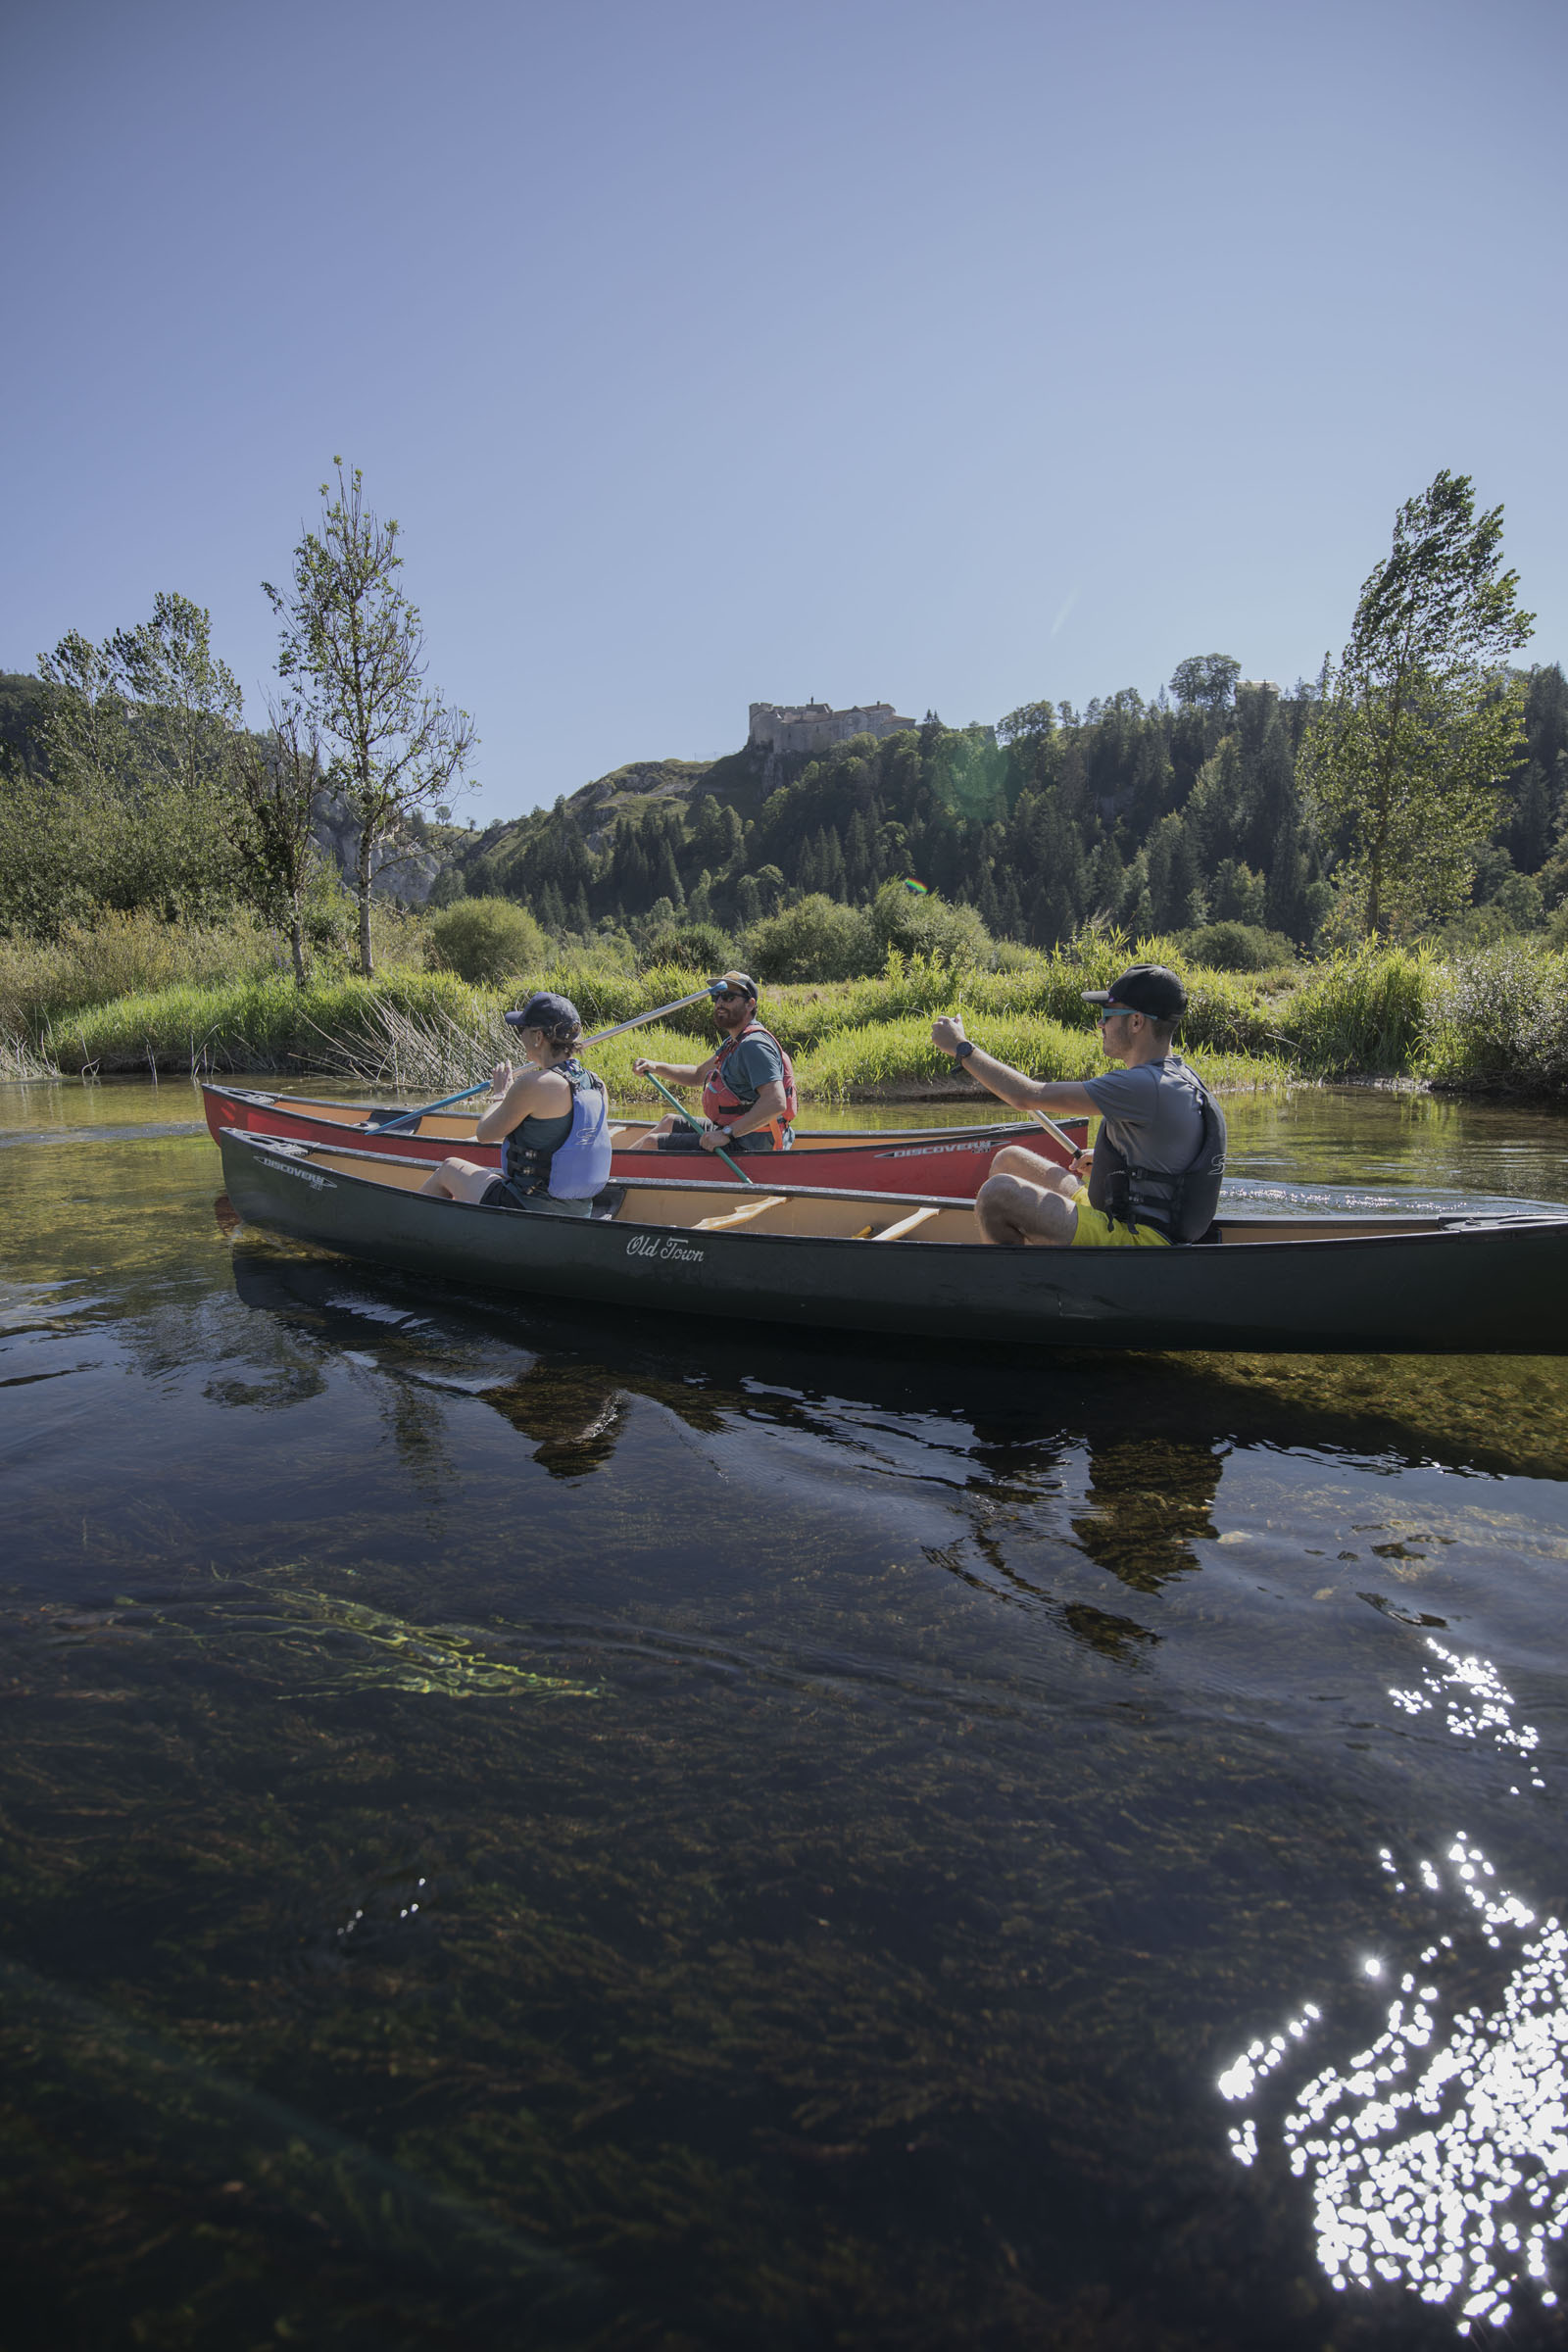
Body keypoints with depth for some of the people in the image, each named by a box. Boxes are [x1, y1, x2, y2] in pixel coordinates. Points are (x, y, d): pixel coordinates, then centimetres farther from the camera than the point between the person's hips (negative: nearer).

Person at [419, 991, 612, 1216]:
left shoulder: (532, 1085, -22)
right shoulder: (598, 1086, 0)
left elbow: (484, 1134, -8)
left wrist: (499, 1095, 10)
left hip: (527, 1212, -7)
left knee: (449, 1168, 19)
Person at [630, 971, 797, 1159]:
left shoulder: (754, 1045, -21)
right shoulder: (734, 1043, 12)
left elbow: (776, 1102, -33)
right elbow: (699, 1075, 26)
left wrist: (727, 1134, -34)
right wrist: (656, 1067, 12)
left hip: (744, 1146, -11)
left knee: (651, 1143, -5)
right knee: (669, 1122, 27)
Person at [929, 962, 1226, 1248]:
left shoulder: (1147, 1086, -24)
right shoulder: (1177, 1078, 8)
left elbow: (1027, 1097, -22)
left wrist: (962, 1047, -10)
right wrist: (1103, 1161, 20)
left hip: (1135, 1241, -11)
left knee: (997, 1193, -27)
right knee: (1008, 1160, 16)